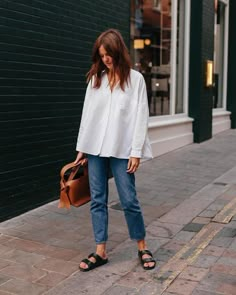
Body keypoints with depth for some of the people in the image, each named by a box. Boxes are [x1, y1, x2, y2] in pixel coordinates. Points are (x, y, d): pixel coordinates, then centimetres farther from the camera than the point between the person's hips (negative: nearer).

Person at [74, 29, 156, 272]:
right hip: (95, 149, 4)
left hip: (122, 150, -3)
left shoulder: (135, 78, 0)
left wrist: (136, 152, -9)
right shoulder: (95, 79, 8)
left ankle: (142, 248, 21)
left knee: (129, 200, 2)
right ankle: (100, 252, 17)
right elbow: (87, 114, 9)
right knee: (97, 200, 7)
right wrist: (81, 148, 8)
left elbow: (140, 116, -4)